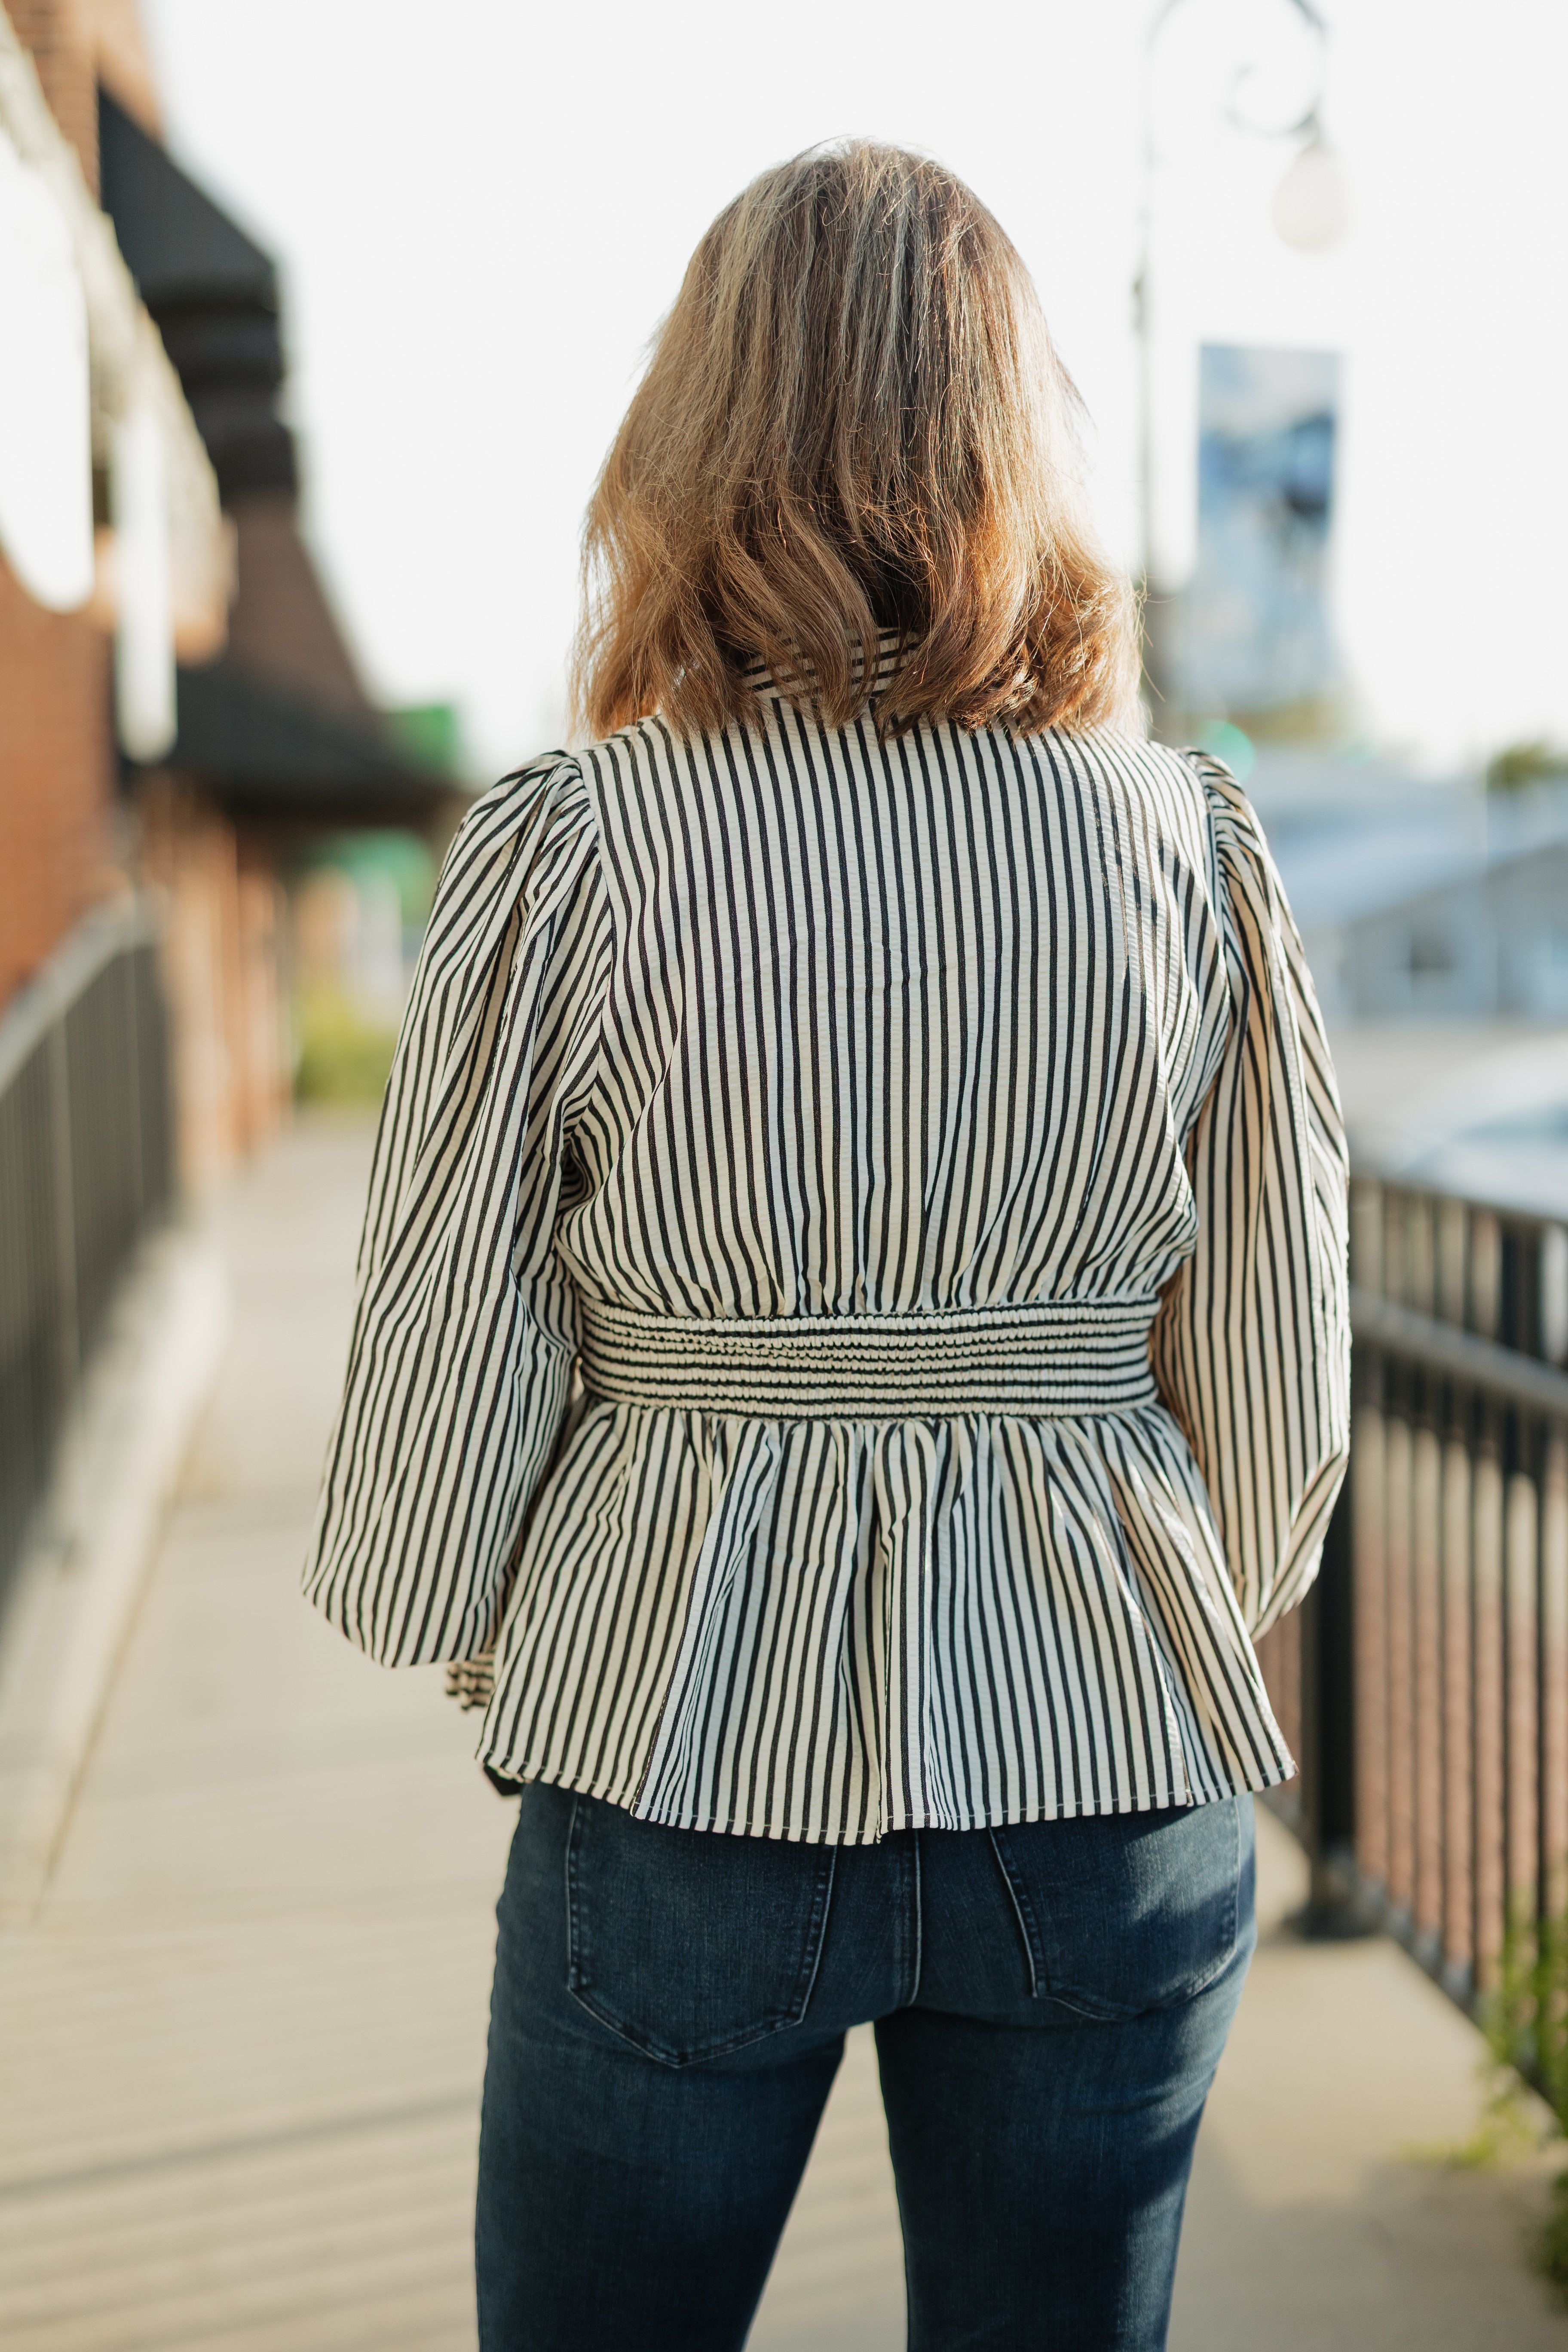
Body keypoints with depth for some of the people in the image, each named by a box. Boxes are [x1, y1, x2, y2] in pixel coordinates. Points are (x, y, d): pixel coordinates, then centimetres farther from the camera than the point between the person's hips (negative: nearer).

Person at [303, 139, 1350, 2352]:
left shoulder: (569, 847, -11)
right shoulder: (1187, 840, -4)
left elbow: (450, 1369, -7)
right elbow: (1280, 1384, 2)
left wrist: (439, 1620, 15)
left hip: (685, 1763, -2)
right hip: (1107, 1788, 2)